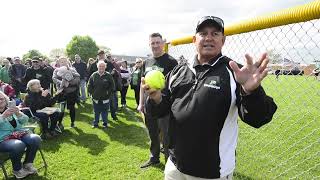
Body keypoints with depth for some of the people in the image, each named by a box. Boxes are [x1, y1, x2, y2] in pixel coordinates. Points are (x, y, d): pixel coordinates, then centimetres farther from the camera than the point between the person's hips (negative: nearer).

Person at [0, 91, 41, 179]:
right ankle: (17, 169, -7)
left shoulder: (12, 109, 15)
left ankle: (27, 164, -3)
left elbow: (25, 121, 5)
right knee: (18, 145, -34)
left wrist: (18, 113, -14)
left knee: (36, 139, -24)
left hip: (20, 135, 4)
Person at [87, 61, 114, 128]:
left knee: (104, 112, 10)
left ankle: (105, 123, 26)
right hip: (96, 98, 2)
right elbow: (89, 85, 8)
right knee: (96, 112, 13)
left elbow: (112, 86, 1)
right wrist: (92, 93, 1)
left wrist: (108, 93, -5)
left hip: (105, 98, -1)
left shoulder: (108, 76, -5)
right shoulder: (94, 75, 0)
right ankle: (95, 123, 28)